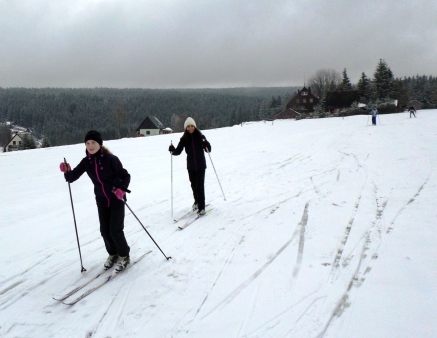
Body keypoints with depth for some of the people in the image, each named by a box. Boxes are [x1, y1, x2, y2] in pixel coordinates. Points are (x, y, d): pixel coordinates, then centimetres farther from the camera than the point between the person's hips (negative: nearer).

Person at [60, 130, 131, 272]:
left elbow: (125, 176, -14)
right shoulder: (86, 162, -5)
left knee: (115, 230, -5)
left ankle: (124, 256, 17)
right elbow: (72, 177, -3)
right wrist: (67, 172, -25)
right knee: (105, 230, 9)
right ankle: (113, 254, 32)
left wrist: (122, 189, -31)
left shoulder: (110, 159, -19)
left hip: (117, 199, -5)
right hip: (102, 201, 5)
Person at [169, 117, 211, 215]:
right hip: (191, 166, 3)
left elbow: (208, 149, -5)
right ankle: (197, 201, 37)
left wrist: (206, 145, -26)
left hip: (200, 165, -2)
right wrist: (172, 150, -22)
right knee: (193, 185, 13)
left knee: (200, 186, -6)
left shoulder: (200, 136, -5)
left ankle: (201, 207, 1)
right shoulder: (184, 139, 0)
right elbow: (178, 151, -2)